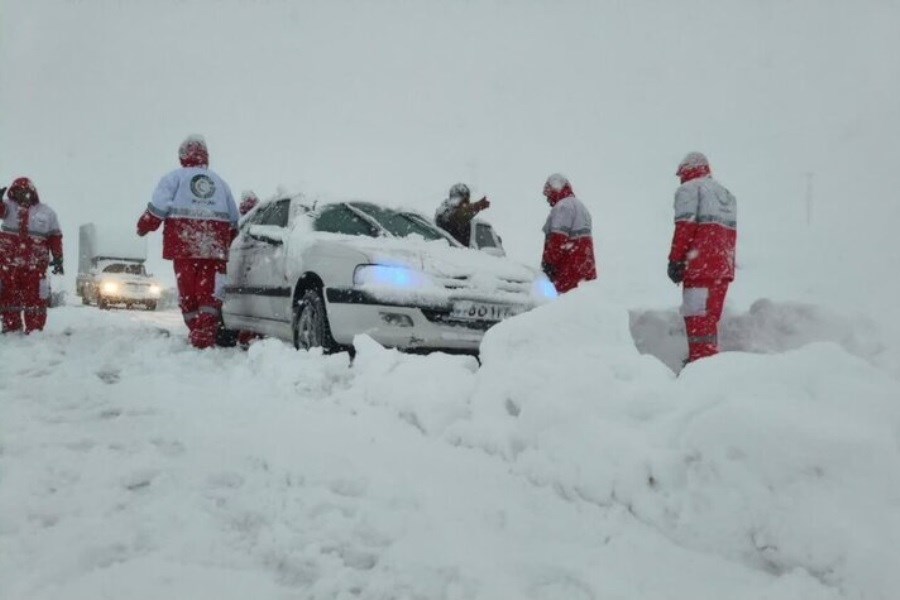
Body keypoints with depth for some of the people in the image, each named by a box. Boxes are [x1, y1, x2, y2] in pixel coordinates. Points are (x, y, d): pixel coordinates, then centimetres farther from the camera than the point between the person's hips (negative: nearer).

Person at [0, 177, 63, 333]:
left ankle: (34, 330, 7)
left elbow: (55, 237, 8)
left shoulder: (46, 212, 9)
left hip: (35, 264, -1)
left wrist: (58, 258, 1)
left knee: (35, 298, 0)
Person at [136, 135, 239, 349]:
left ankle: (196, 330, 10)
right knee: (210, 291, 0)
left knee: (188, 290, 7)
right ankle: (206, 334, -11)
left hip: (184, 244, -2)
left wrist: (143, 227, 9)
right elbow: (233, 221, 20)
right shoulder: (220, 181, 18)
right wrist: (231, 244, 30)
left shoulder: (175, 177, 6)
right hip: (215, 246, 2)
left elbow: (158, 207, -5)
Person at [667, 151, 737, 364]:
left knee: (697, 315, -9)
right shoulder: (726, 193, 26)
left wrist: (675, 260, -10)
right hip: (723, 267, 8)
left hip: (700, 265, -8)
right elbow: (731, 233, 23)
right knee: (710, 316, 15)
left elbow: (685, 228, -10)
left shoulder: (689, 189, 2)